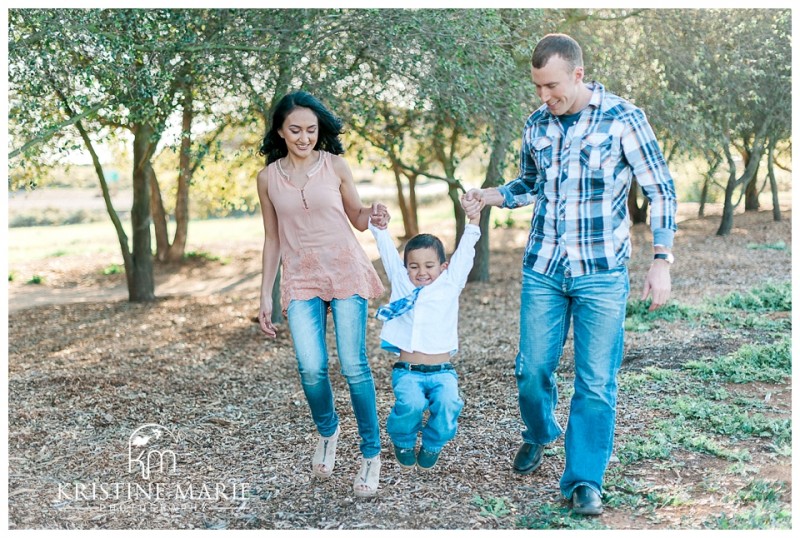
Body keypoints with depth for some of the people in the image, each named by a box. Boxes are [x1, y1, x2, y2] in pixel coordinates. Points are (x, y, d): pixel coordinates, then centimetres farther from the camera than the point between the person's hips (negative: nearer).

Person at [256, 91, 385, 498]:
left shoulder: (335, 166, 1)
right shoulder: (268, 178, 5)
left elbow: (358, 219, 9)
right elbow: (272, 239, 11)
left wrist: (375, 214, -15)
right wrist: (265, 294, 9)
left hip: (345, 273, -1)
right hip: (300, 280, 1)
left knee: (353, 366, -7)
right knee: (311, 368, -11)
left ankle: (371, 453, 10)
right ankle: (327, 431, 20)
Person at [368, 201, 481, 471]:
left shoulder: (450, 284, 10)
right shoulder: (400, 282, 12)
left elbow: (464, 253, 8)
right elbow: (388, 252, 9)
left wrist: (473, 222, 1)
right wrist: (379, 227, -3)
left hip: (442, 372, 0)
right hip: (407, 371, 0)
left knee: (448, 403, -28)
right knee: (410, 403, -29)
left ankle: (432, 445, 4)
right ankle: (403, 441, 5)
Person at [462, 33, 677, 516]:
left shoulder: (623, 119, -8)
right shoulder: (536, 126, 4)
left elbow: (662, 191, -3)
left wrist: (662, 261, -9)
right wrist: (493, 196, -1)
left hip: (602, 275, -3)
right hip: (543, 270, 4)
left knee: (596, 381, 0)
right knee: (532, 369, 8)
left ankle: (585, 480, 13)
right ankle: (539, 434, 38)